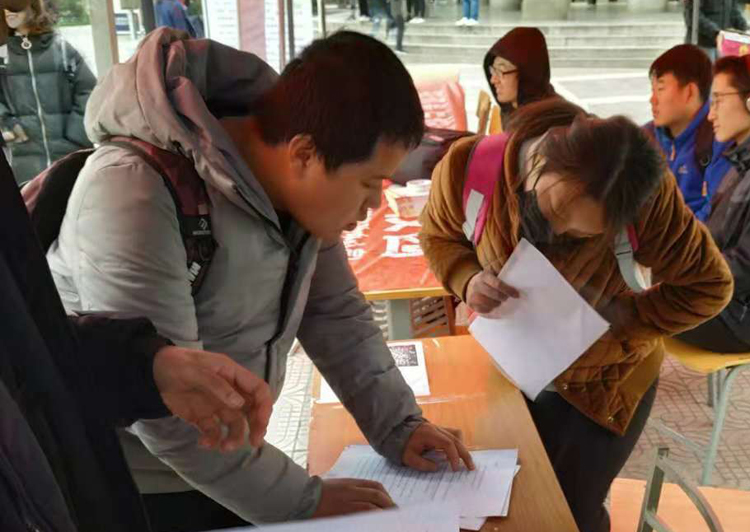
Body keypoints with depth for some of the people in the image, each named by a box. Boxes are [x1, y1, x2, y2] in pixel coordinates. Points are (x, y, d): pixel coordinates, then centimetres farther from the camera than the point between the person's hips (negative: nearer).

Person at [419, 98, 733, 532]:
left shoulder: (643, 193, -32)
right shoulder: (468, 165, -28)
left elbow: (708, 286, -19)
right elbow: (439, 236, -6)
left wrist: (609, 322, -29)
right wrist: (468, 280, -28)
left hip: (605, 378, -2)